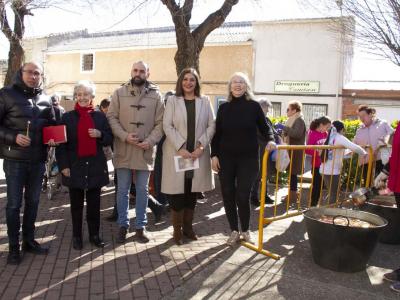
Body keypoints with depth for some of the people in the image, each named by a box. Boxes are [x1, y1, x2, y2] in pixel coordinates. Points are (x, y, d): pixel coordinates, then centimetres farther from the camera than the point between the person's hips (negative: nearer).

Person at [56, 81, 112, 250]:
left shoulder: (100, 116, 5)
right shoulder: (67, 117, 1)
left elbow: (109, 140, 8)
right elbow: (61, 144, 0)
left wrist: (100, 134, -13)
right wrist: (63, 165, -8)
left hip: (95, 167, 1)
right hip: (75, 167, -1)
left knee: (94, 204, 9)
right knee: (76, 205, 9)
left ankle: (94, 234, 22)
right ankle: (77, 236, 21)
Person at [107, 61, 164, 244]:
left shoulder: (155, 95, 3)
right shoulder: (119, 93, 3)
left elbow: (160, 122, 1)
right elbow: (112, 117, -1)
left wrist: (150, 141, -13)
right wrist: (125, 136, -15)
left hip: (145, 151, 0)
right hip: (123, 150, 0)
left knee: (142, 191, 9)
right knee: (123, 190, 8)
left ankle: (140, 227, 21)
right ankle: (123, 226, 22)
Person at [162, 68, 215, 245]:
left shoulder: (204, 101, 9)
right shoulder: (172, 101, 4)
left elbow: (211, 126, 4)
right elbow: (167, 126, -4)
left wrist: (201, 146, -9)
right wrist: (180, 147, -14)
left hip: (198, 153, 2)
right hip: (177, 153, -2)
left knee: (192, 192, 9)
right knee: (177, 193, -1)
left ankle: (188, 226, 24)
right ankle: (177, 230, 12)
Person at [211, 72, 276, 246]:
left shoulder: (254, 106, 0)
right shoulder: (224, 108, 6)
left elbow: (264, 127, 5)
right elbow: (217, 133, 7)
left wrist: (270, 140, -15)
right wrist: (214, 155, 1)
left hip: (248, 158, -2)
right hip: (226, 158, 2)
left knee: (243, 196, -3)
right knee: (228, 195, 4)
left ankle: (246, 231, 19)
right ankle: (234, 231, 20)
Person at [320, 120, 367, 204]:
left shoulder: (329, 137, 14)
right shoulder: (340, 138, -8)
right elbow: (354, 147, -18)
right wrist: (364, 153, -1)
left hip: (324, 170, 7)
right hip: (332, 171, -7)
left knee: (332, 194, 15)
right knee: (334, 195, 1)